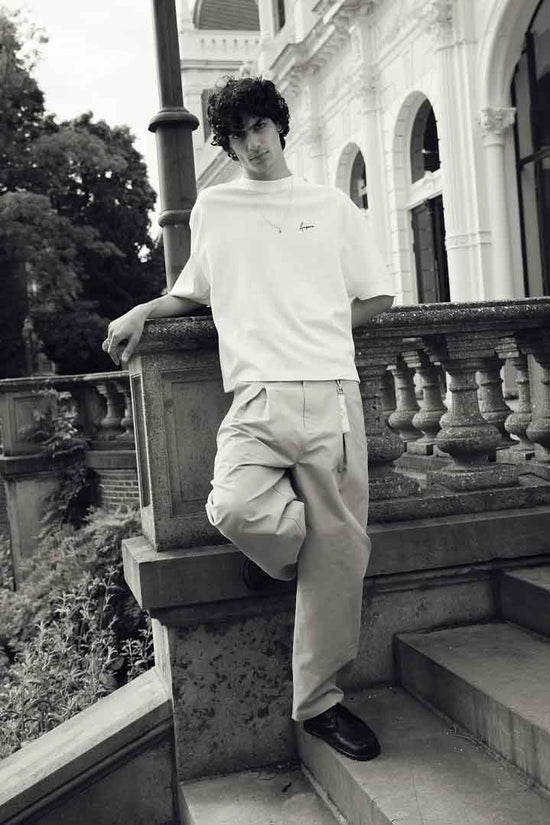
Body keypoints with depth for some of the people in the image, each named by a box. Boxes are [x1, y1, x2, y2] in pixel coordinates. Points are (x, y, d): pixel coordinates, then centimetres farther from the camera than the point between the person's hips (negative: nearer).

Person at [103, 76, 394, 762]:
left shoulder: (332, 206, 17)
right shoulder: (213, 208, 19)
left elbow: (377, 298, 19)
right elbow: (198, 291, 32)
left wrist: (315, 331, 6)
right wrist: (143, 311, 16)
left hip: (332, 390, 0)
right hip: (258, 395, 0)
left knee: (339, 548, -3)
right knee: (235, 509, -29)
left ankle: (319, 702, 12)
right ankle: (290, 550, 7)